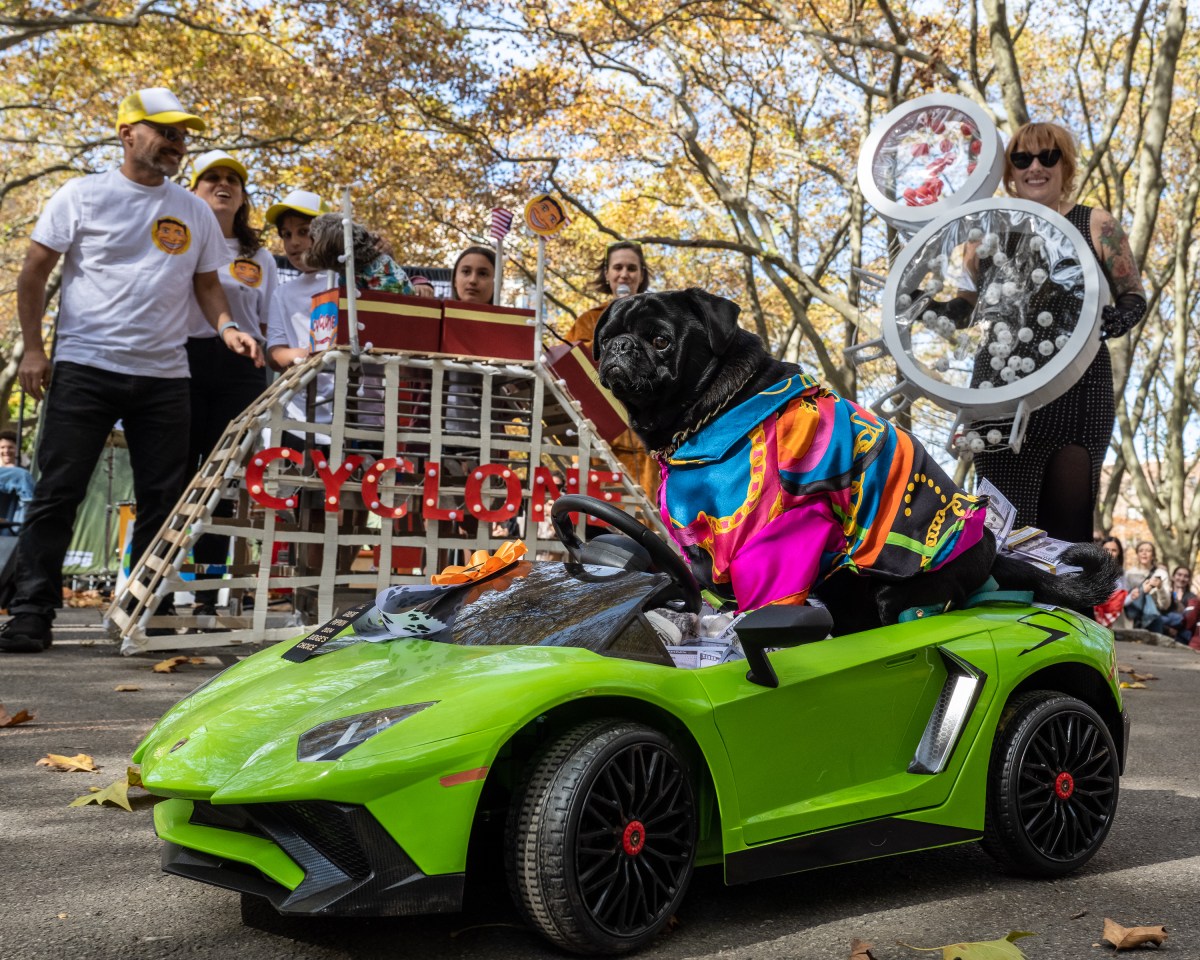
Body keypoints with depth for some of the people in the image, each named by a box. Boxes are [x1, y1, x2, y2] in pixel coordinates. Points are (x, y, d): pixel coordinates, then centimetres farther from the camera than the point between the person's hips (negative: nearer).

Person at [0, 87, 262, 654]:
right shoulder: (82, 196, 3)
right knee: (57, 494, -4)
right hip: (85, 368, -3)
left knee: (163, 500, 4)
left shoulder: (195, 212, 13)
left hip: (164, 376, 4)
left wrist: (225, 326, -2)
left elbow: (206, 284, 18)